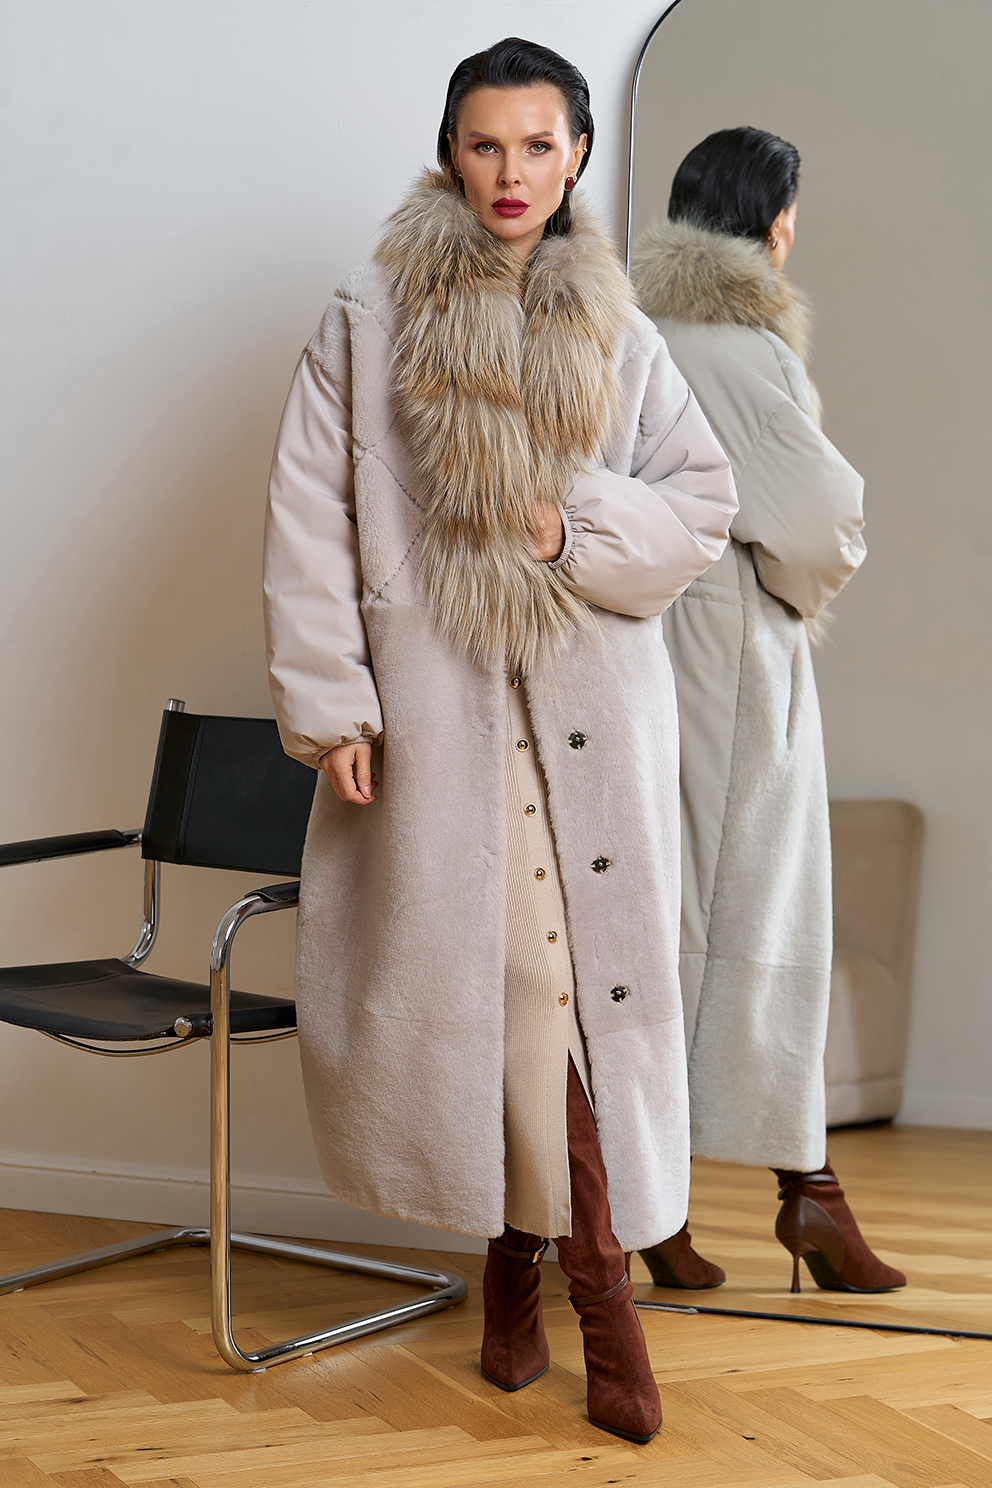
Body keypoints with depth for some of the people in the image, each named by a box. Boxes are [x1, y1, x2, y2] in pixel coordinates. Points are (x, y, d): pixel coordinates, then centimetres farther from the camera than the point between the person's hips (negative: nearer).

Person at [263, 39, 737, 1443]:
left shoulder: (616, 333, 12)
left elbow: (703, 498, 11)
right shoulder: (371, 316, 5)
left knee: (568, 972, -4)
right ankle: (553, 1260, 13)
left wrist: (579, 526, -8)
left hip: (590, 705, 1)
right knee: (466, 972, -1)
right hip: (436, 705, -1)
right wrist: (330, 699, -6)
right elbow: (309, 513, 1)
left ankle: (535, 1249, 7)